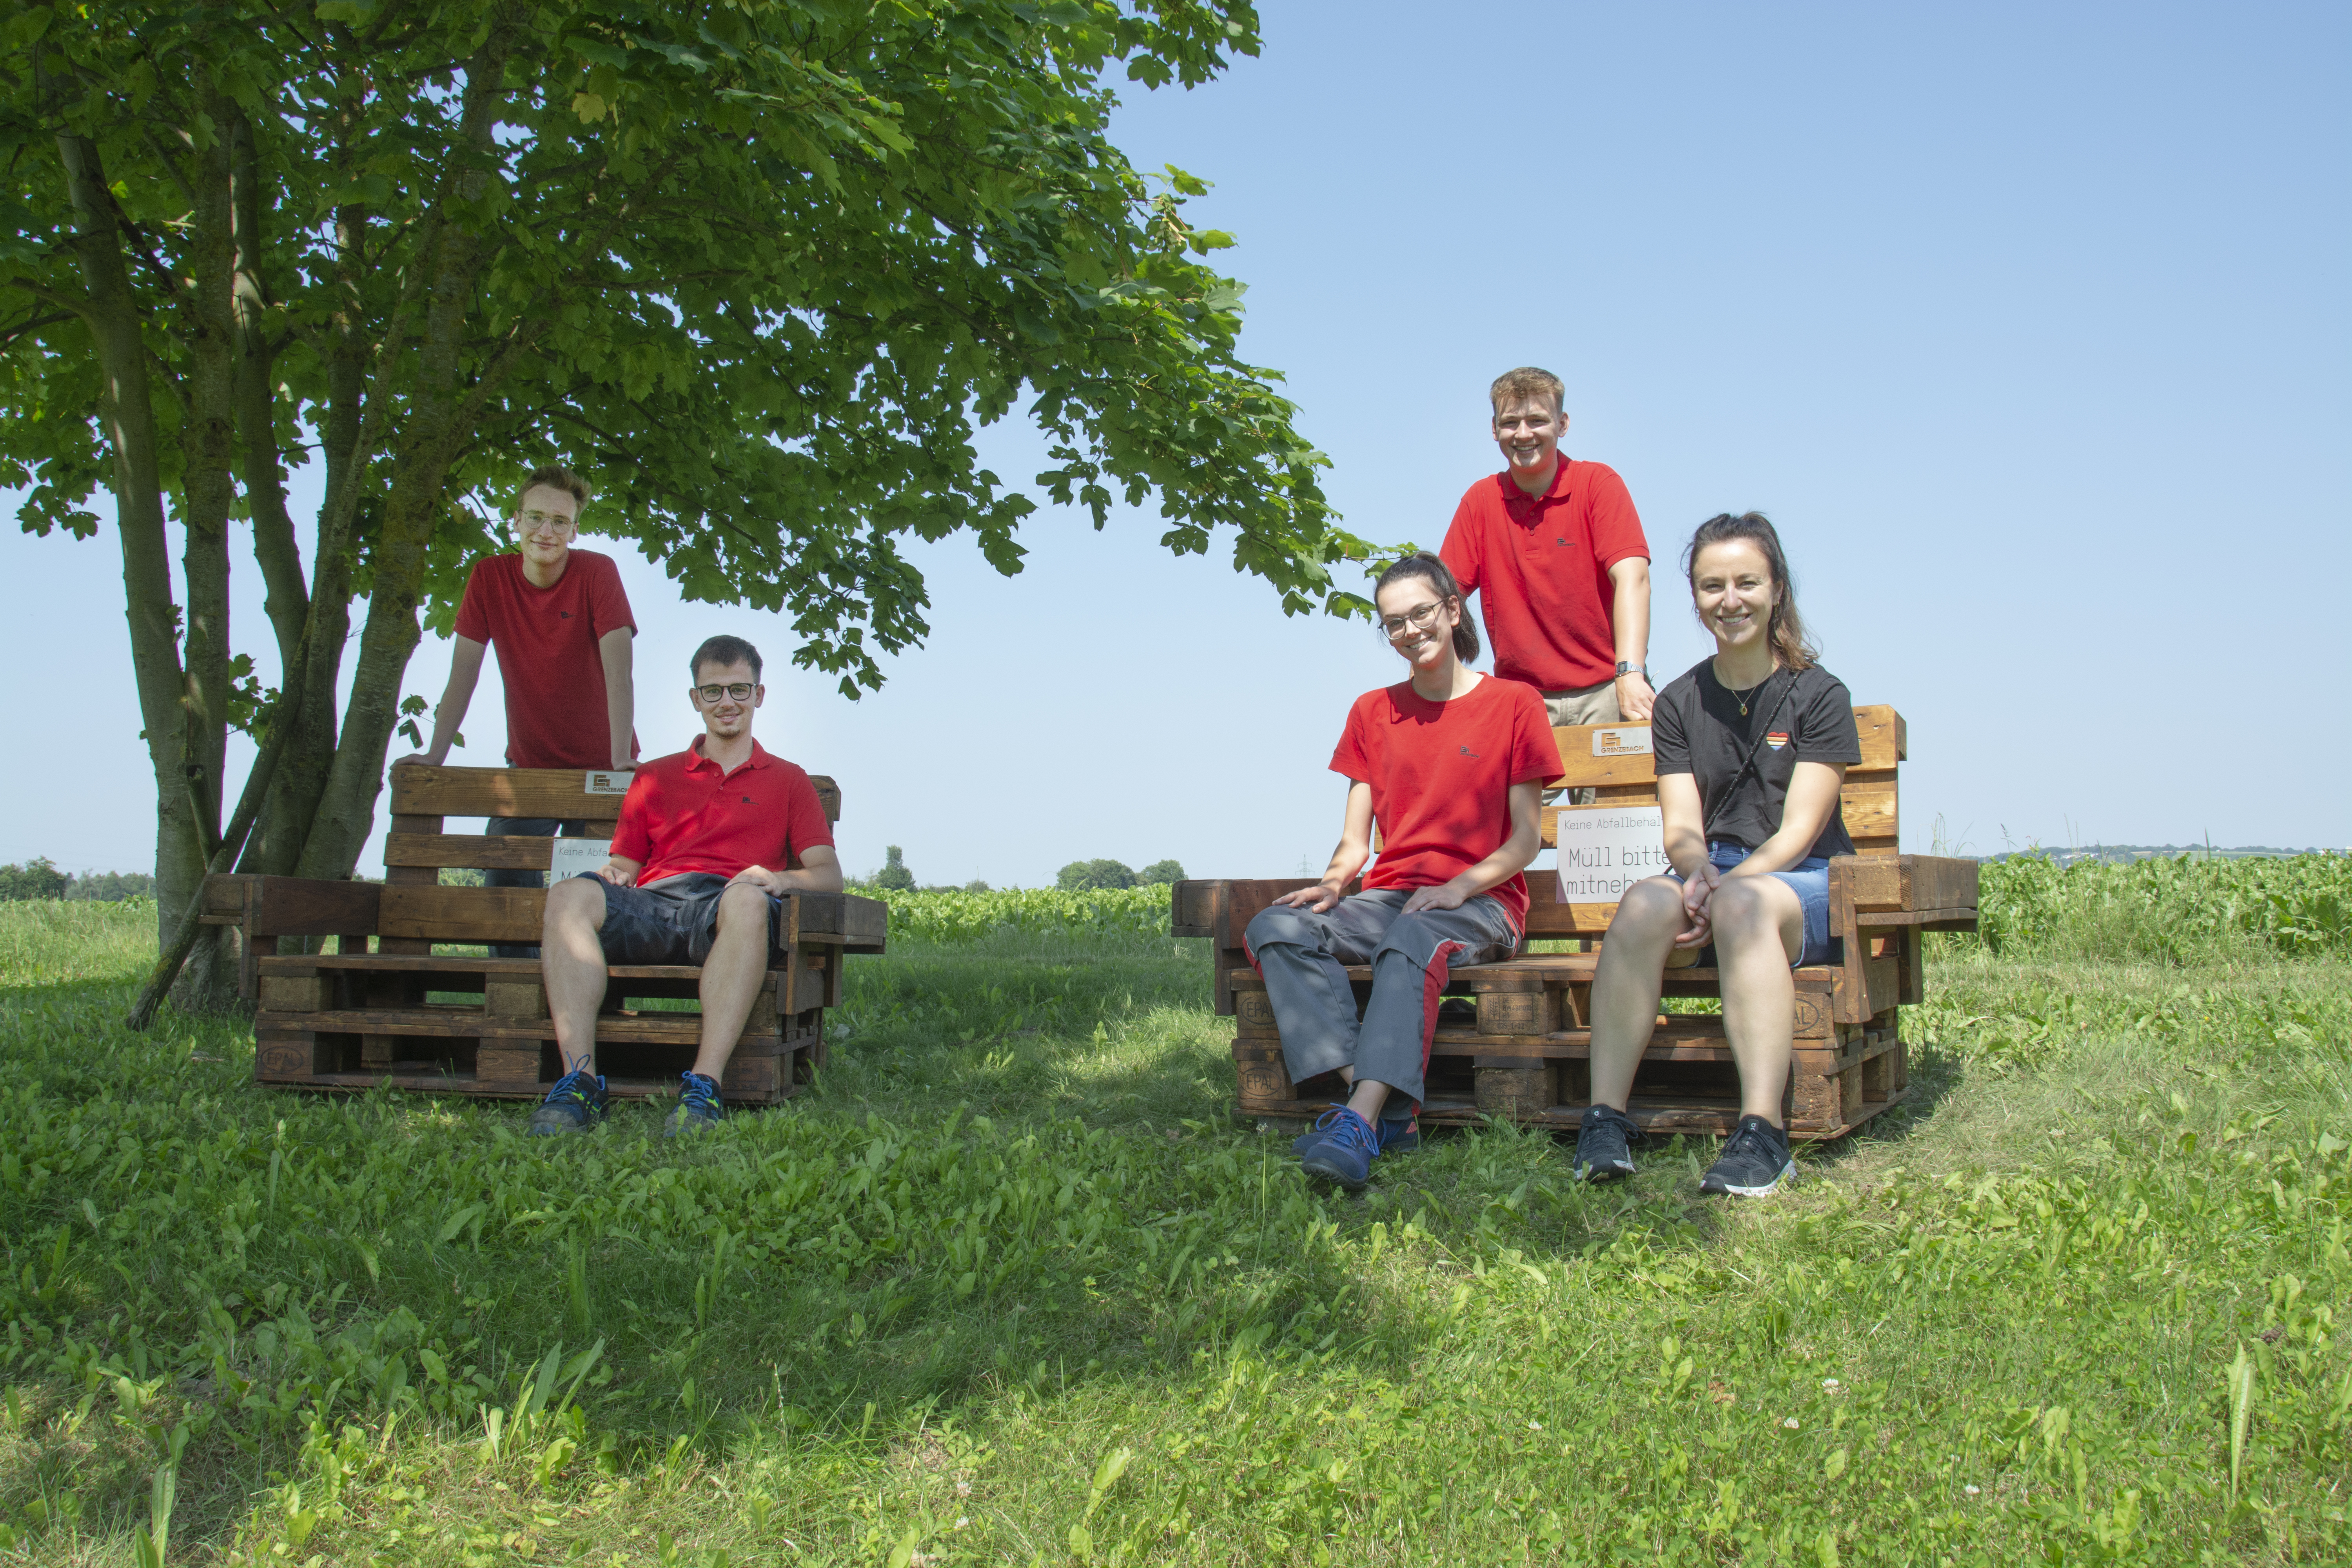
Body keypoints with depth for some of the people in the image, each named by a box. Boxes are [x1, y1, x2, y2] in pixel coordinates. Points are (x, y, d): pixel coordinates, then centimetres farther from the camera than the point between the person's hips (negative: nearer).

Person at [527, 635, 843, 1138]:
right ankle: (580, 1079, -39)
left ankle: (704, 1086, -46)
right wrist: (611, 874, 0)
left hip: (722, 908, -2)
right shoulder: (655, 776, 33)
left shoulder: (788, 781, 26)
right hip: (650, 906, 2)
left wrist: (782, 879, -9)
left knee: (749, 899, -40)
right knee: (571, 893, -31)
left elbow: (829, 874, 14)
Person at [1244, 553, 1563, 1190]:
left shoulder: (1513, 703, 5)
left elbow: (1525, 840, 1)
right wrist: (1333, 881, -9)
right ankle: (1384, 1108, -39)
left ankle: (1360, 1118, -51)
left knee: (1414, 940, -40)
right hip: (1388, 897, 4)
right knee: (1276, 929, -26)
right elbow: (1355, 841, 13)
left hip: (1480, 903, -4)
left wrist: (1459, 886, -16)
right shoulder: (1373, 713, 18)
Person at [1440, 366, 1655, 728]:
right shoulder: (1479, 501, 8)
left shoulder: (1598, 483, -1)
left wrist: (1630, 673, -26)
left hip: (1604, 692, -2)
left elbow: (1631, 578, -12)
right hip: (1521, 698, 2)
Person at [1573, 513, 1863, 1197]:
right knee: (1644, 901, -32)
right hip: (1713, 877, 3)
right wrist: (1698, 870, -21)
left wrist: (1726, 885, -23)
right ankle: (1606, 1121, -38)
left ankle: (1763, 1133, -46)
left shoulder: (1819, 694, 2)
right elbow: (1681, 827, 3)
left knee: (1744, 901, -38)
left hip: (1806, 888, -3)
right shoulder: (1678, 703, 12)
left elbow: (1797, 832, -7)